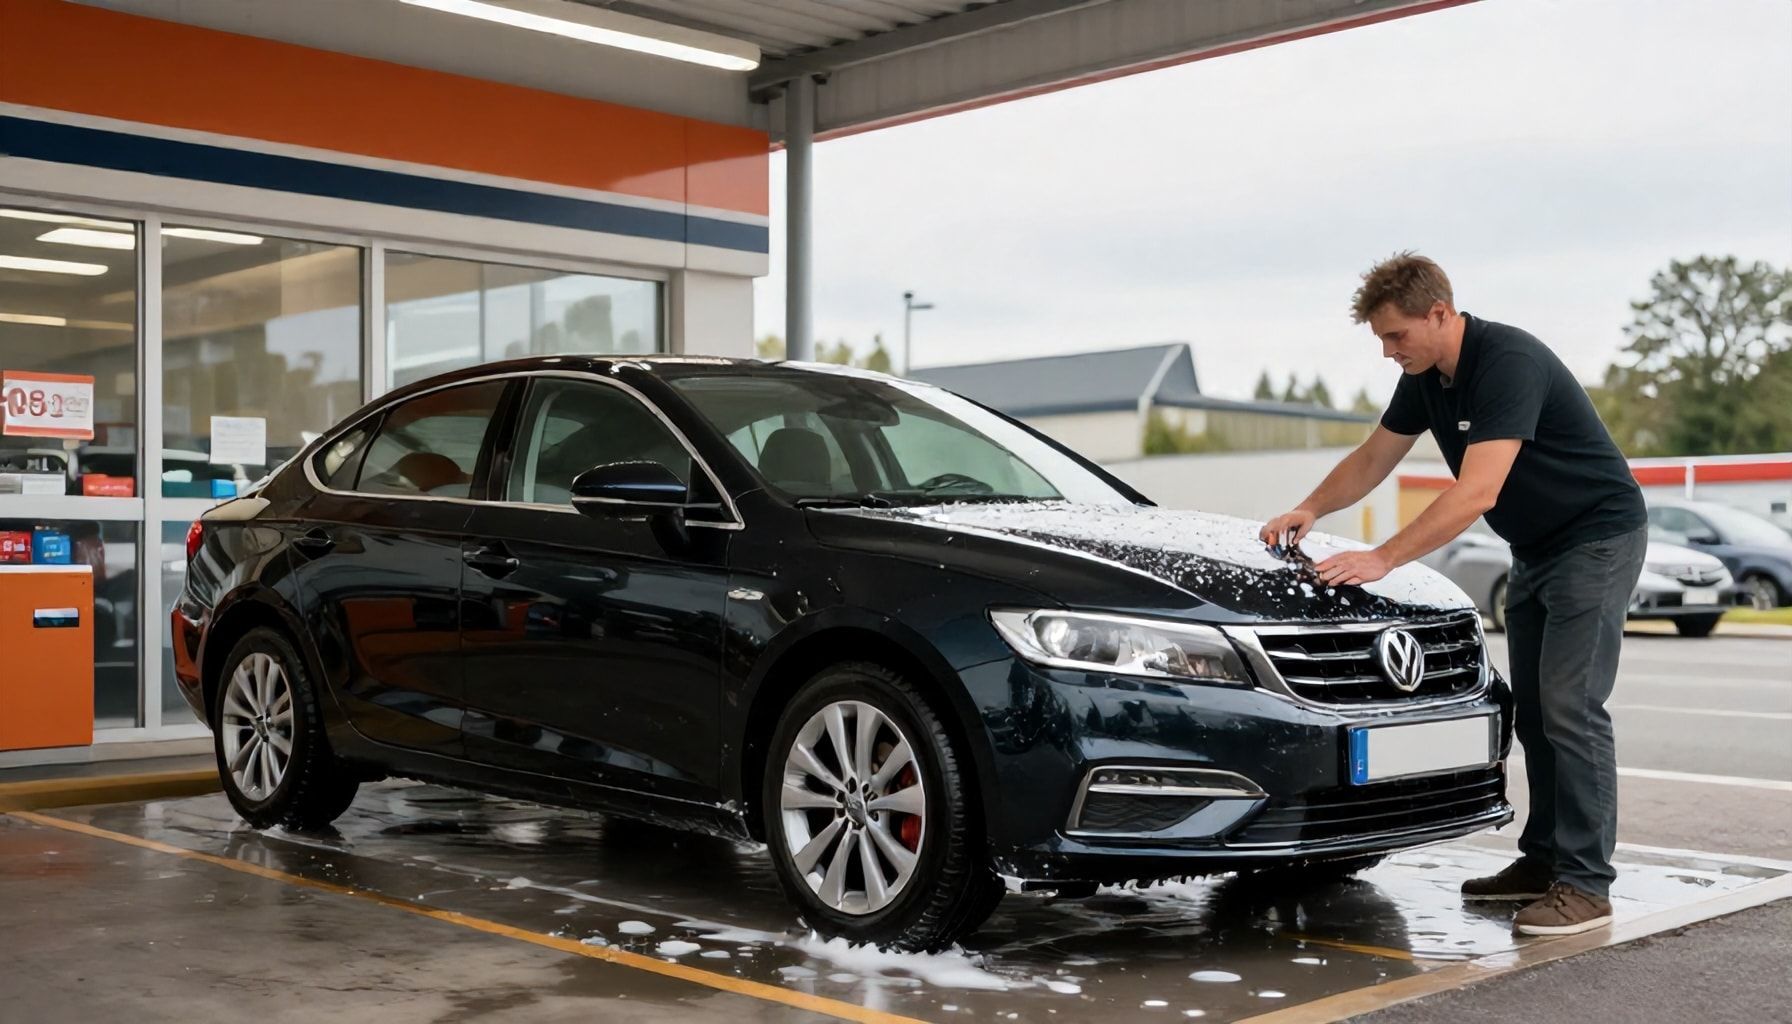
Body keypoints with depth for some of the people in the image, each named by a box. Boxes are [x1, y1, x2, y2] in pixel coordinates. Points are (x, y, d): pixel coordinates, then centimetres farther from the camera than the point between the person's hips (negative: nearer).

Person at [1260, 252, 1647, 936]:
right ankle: (1544, 859, 19)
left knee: (1571, 707, -14)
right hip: (1535, 549, 9)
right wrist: (1310, 510, -3)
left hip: (1598, 536, -9)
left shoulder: (1508, 362, -28)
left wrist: (1383, 559, -36)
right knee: (1533, 710, 10)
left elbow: (1477, 494, -35)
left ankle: (1585, 886, -11)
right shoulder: (1425, 378, 1)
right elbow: (1372, 460, 13)